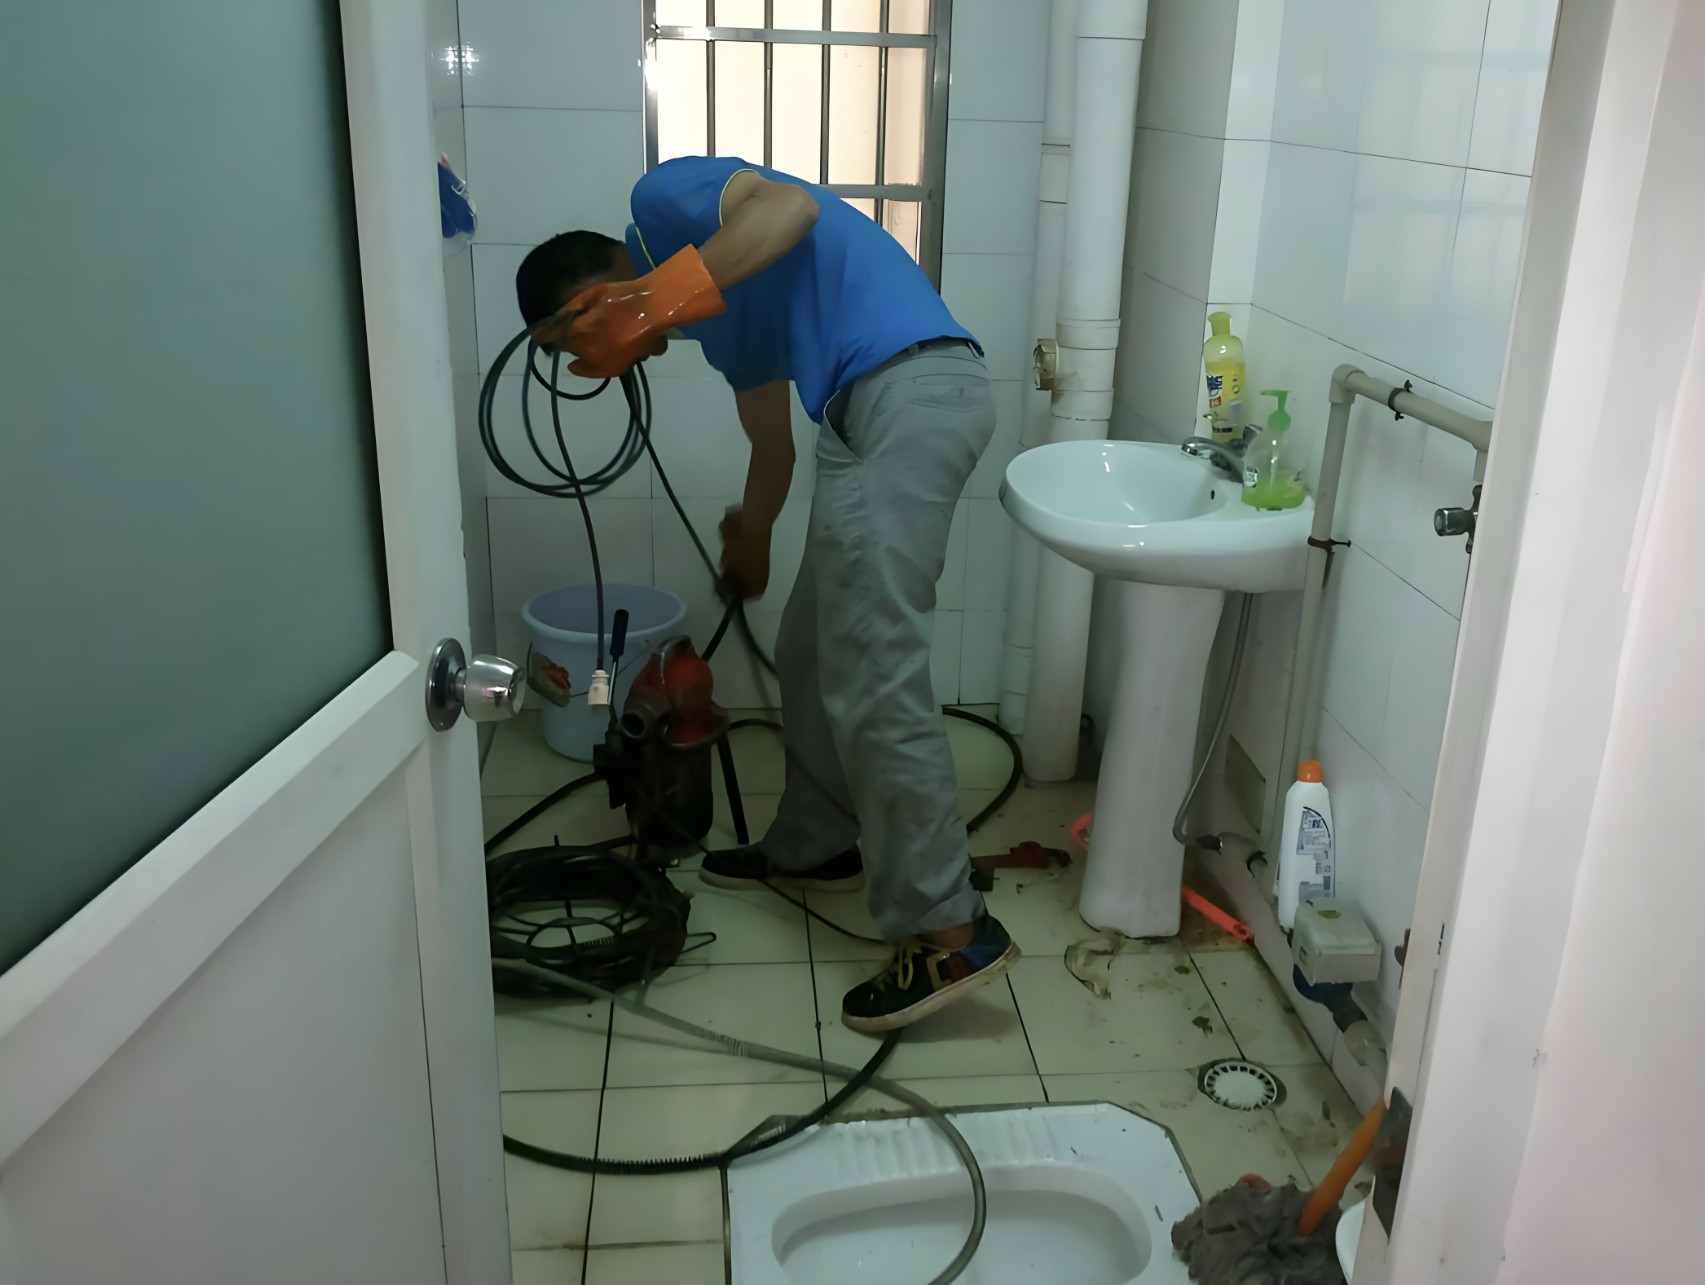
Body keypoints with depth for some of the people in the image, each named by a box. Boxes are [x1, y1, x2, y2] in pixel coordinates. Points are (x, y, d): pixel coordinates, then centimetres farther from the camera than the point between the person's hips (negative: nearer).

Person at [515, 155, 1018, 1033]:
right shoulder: (718, 313, 27)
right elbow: (773, 447, 35)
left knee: (872, 675, -11)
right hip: (877, 408, 10)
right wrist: (746, 560, 47)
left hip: (912, 390, -10)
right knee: (813, 656, 17)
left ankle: (948, 933, -6)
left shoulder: (663, 196, 5)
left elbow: (790, 206, -15)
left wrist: (659, 298, -19)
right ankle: (814, 847, 33)